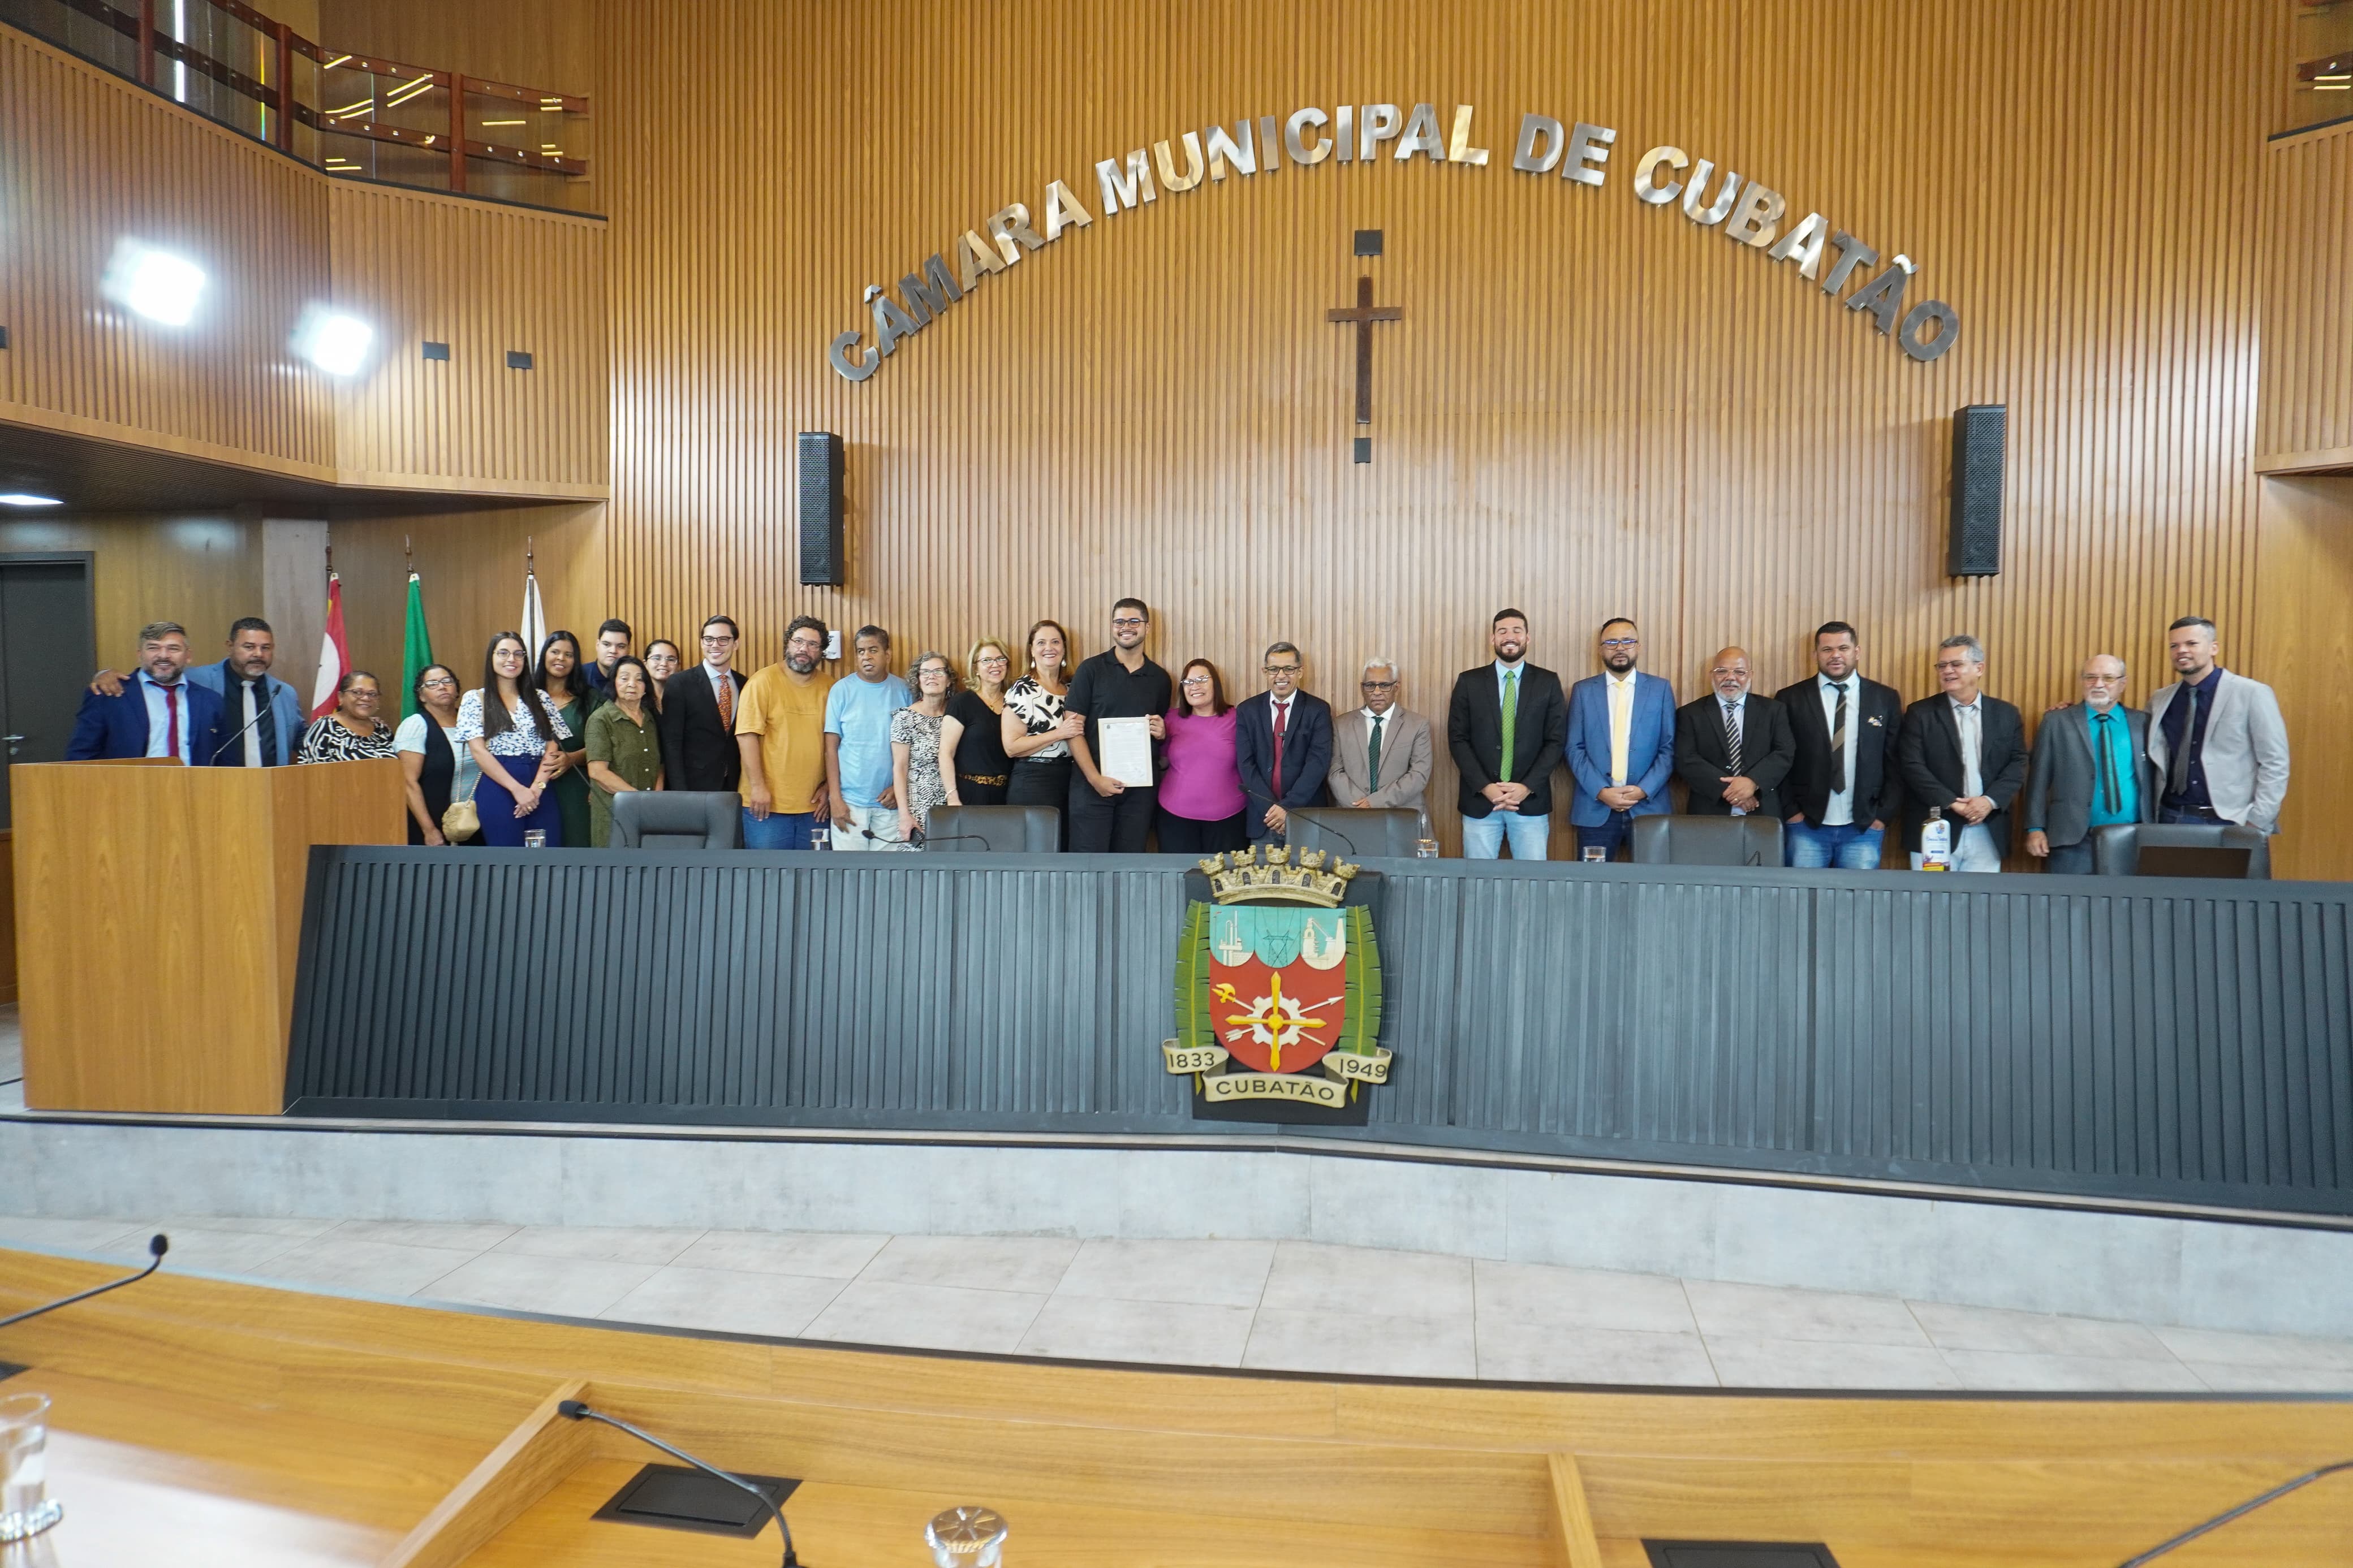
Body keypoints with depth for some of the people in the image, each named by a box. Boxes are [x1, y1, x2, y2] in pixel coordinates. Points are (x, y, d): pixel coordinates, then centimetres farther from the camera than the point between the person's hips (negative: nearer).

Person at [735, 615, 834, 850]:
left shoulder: (829, 687, 7)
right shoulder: (763, 682, -3)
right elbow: (747, 735, -9)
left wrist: (828, 786, 4)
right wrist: (757, 787, -13)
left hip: (813, 805, 3)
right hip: (767, 803, -3)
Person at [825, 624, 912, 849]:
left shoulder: (903, 690, 4)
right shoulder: (842, 690, 1)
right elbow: (831, 747, 1)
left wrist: (900, 787, -4)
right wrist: (834, 797, -5)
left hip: (890, 803, 1)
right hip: (849, 802, -1)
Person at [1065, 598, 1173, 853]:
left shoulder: (1160, 678, 11)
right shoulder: (1091, 670, 0)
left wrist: (1162, 733, -2)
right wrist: (1095, 778, -14)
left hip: (1140, 788, 3)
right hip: (1093, 784, -3)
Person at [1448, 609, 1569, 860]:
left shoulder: (1548, 682, 5)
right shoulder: (1469, 682, 4)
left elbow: (1556, 741, 2)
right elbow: (1458, 740, 1)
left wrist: (1527, 787, -10)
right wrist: (1485, 787, -10)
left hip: (1531, 801, 0)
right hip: (1479, 801, 0)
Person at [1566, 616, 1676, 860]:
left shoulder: (1660, 689, 8)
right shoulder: (1583, 691, 7)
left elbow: (1669, 748, 4)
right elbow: (1575, 749, 2)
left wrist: (1645, 790, -9)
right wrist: (1601, 792, -9)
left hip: (1648, 806, 0)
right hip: (1595, 809, 0)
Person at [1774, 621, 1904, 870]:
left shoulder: (1887, 699, 8)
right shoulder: (1790, 699, 4)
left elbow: (1897, 763, 8)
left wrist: (1884, 814, 1)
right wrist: (1791, 812, -3)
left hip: (1864, 828, 1)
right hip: (1806, 827, -1)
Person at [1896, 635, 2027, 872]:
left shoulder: (2006, 714, 11)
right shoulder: (1920, 713, 3)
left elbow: (2017, 764, 6)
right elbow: (1913, 766, -5)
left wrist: (1990, 800, -11)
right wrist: (1951, 803, -14)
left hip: (1988, 833, 2)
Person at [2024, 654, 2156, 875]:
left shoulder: (2142, 723, 10)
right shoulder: (2056, 722, 5)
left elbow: (2153, 780, 10)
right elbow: (2039, 779, 3)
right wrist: (2035, 828, -4)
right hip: (2073, 843, -2)